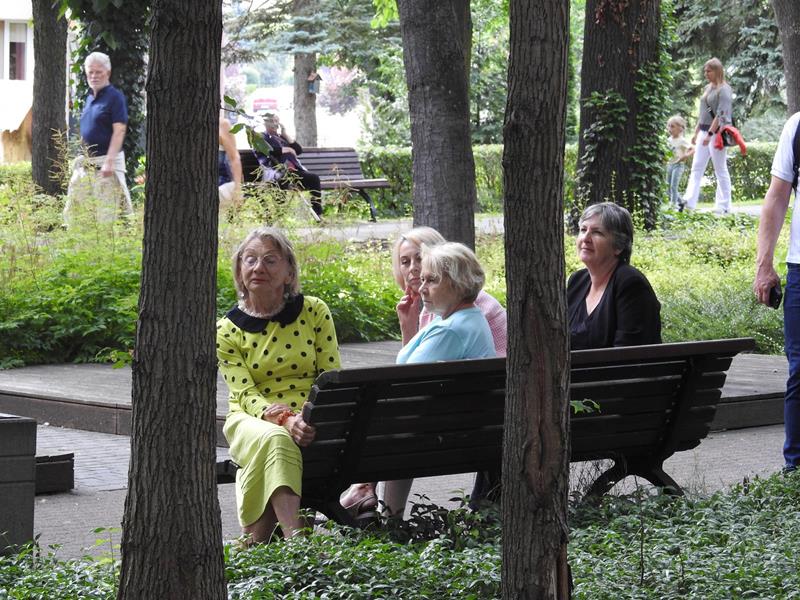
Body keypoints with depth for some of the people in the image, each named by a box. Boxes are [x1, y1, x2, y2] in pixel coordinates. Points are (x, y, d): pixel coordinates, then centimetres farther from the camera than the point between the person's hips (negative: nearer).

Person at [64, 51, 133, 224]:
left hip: (106, 160, -8)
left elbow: (119, 131, -17)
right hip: (86, 162, 8)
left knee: (106, 213, -7)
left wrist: (109, 161, -25)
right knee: (71, 210, 7)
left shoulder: (115, 97, -9)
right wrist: (82, 157, 19)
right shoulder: (89, 98, 15)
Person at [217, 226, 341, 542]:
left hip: (310, 421, 1)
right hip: (252, 419, -1)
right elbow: (245, 394, -5)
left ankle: (254, 543, -28)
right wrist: (284, 419, -27)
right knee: (275, 440, -38)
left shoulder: (314, 312, 7)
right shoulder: (227, 330, 4)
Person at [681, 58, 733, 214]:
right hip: (704, 131, 9)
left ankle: (724, 206, 4)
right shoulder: (707, 89, 15)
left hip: (717, 133, -9)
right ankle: (689, 202, -2)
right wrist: (696, 132, 18)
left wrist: (710, 134, -22)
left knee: (720, 170, -2)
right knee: (696, 167, 2)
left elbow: (721, 114, -17)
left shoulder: (724, 90, -10)